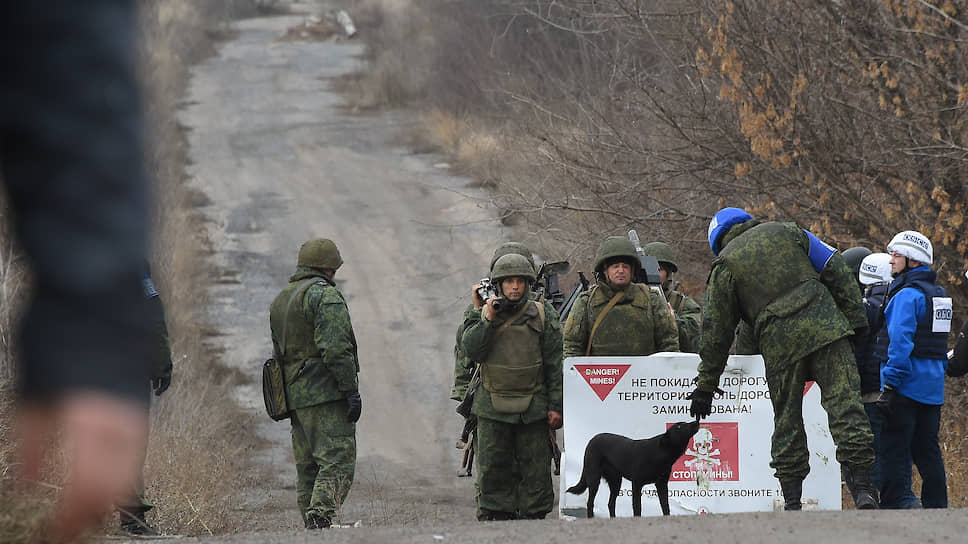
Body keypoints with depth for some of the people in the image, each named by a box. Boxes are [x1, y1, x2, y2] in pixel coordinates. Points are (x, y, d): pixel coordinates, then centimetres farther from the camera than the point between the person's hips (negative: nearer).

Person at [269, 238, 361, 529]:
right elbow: (336, 348, -17)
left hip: (294, 396, 8)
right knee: (338, 462, -13)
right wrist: (351, 390, -16)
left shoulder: (279, 300, 21)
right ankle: (320, 517, -29)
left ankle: (312, 528, 6)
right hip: (326, 394, -8)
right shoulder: (325, 295, -7)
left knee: (308, 469, 10)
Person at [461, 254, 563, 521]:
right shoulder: (485, 313, 6)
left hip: (533, 407, -1)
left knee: (535, 468, 1)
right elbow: (471, 350, -6)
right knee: (493, 468, 3)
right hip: (493, 407, 1)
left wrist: (555, 405, -2)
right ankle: (494, 516, 10)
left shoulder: (543, 316, 1)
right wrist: (487, 319, -15)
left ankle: (533, 516, 8)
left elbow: (555, 365, 2)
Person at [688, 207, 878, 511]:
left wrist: (706, 385, 17)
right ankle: (861, 488, -16)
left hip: (779, 343, -1)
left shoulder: (725, 265, 10)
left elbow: (716, 332, 11)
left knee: (787, 421, 10)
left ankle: (792, 502, 8)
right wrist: (855, 318, 9)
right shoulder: (787, 232, 15)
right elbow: (834, 269, 9)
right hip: (825, 326, 1)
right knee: (844, 404, -5)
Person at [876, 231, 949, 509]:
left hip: (907, 385, -8)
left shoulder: (908, 295, -12)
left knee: (895, 450, -6)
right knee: (928, 450, 11)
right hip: (933, 387, 8)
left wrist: (890, 384, -19)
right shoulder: (939, 294, 15)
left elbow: (900, 341, -20)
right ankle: (937, 509, 11)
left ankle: (893, 507, -8)